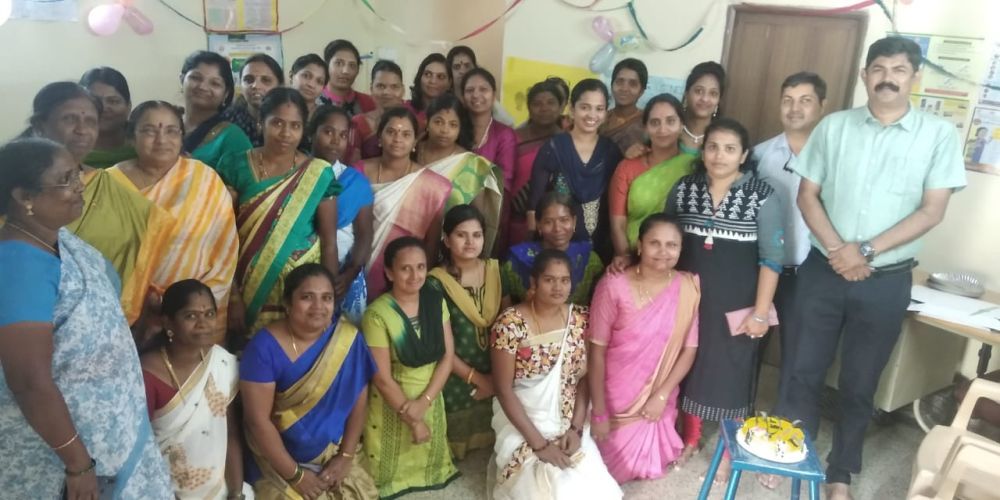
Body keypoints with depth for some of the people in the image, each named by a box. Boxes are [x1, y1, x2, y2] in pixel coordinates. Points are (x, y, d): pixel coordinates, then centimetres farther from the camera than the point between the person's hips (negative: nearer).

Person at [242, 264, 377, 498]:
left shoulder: (349, 339, -8)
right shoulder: (265, 346, -16)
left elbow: (359, 400, -2)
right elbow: (258, 419, -15)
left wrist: (345, 457, -7)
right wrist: (295, 474, -13)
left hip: (335, 455, 2)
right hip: (279, 462, -2)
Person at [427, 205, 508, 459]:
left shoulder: (497, 271, 1)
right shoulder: (435, 282, -13)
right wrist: (477, 379, -10)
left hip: (497, 379, 4)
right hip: (457, 382, -4)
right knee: (460, 441, 8)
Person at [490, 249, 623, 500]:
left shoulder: (581, 319, -3)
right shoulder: (510, 323, -17)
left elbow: (585, 378, 3)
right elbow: (503, 390, -15)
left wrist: (576, 428, -10)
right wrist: (539, 443, -17)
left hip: (568, 423, 4)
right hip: (522, 422, -3)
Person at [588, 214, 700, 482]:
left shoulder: (688, 288, -8)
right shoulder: (614, 285, -19)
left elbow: (689, 349, -2)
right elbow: (597, 350, -15)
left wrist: (662, 395, -10)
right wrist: (599, 412, -12)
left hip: (659, 401, 3)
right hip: (616, 400, -3)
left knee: (650, 465, 14)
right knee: (617, 465, 10)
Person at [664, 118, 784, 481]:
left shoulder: (763, 196, -9)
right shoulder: (684, 189, -1)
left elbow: (771, 258, -9)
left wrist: (760, 312, -12)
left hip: (736, 303, -2)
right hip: (688, 297, 3)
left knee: (731, 371, 9)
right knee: (688, 365, 13)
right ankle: (690, 436, 33)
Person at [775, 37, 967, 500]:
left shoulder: (939, 135, -3)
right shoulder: (833, 126, 1)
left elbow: (931, 211, -8)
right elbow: (807, 195, 1)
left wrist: (866, 251, -16)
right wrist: (836, 249, -13)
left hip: (886, 282, -1)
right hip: (822, 270, 1)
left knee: (859, 384, 11)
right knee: (804, 371, 10)